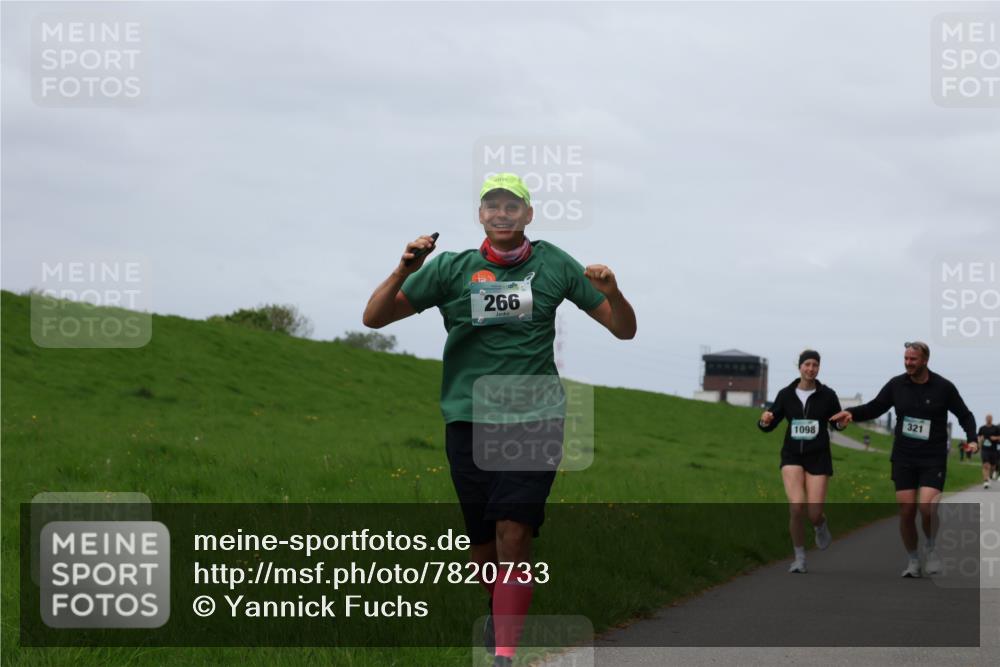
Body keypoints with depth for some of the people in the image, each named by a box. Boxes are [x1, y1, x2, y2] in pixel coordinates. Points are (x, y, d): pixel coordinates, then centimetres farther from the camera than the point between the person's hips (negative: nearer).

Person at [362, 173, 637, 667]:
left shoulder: (553, 265, 6)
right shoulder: (452, 269, 5)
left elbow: (624, 329, 11)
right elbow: (374, 317, 2)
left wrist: (610, 291, -10)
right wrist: (404, 271, -14)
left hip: (535, 418, -1)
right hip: (469, 421, 1)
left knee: (514, 532, -17)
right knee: (482, 540, 5)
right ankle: (499, 613, 37)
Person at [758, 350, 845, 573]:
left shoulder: (827, 395, -2)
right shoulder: (786, 395, 2)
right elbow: (769, 426, 8)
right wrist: (764, 421, -16)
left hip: (818, 457, -1)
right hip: (792, 456, 1)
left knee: (814, 514, -7)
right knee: (796, 508, -18)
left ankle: (821, 526, 33)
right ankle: (799, 558, 0)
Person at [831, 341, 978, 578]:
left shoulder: (943, 387, -3)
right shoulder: (896, 385, 2)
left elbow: (965, 415, 7)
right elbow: (874, 408, 10)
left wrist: (971, 439, -9)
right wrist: (852, 413, -8)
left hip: (933, 460, -2)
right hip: (904, 459, 2)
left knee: (927, 508, -18)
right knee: (906, 511, -3)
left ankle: (930, 549, 10)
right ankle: (912, 561, 15)